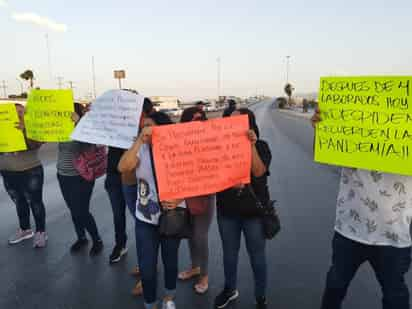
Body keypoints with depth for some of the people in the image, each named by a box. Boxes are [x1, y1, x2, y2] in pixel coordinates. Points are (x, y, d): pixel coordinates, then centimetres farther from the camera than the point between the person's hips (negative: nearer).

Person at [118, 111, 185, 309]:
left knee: (170, 260, 19)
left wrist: (178, 200, -23)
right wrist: (140, 140, -29)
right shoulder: (141, 150, -8)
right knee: (147, 267, 4)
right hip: (145, 219, 0)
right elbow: (123, 167, -27)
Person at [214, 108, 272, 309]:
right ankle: (230, 290, 43)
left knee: (257, 256, 12)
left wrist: (252, 145, -26)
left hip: (254, 211, -2)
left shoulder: (261, 146, -5)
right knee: (229, 254, 19)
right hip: (227, 210, 3)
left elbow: (259, 172, -21)